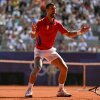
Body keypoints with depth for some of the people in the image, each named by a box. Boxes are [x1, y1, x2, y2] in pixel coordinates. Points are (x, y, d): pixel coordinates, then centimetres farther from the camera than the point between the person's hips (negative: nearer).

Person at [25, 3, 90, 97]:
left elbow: (69, 34, 5)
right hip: (40, 50, -6)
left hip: (50, 50, 6)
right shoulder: (41, 23, -19)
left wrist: (80, 32, -9)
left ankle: (61, 91, 15)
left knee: (64, 68, 1)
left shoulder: (57, 24, -3)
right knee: (37, 68, -30)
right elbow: (33, 36, -31)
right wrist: (33, 32, -54)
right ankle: (29, 90, -20)